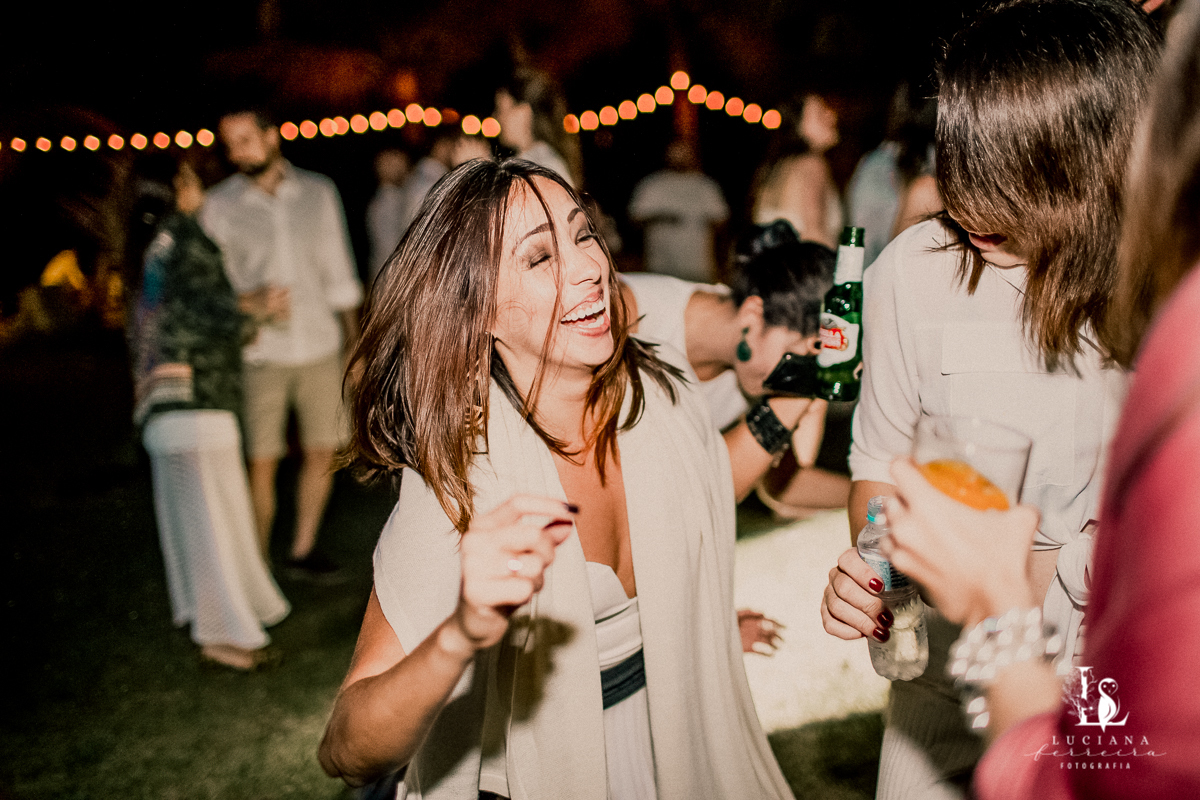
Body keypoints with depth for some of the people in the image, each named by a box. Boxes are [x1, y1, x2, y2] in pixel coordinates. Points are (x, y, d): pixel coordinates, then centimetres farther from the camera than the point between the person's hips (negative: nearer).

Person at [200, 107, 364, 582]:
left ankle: (302, 551, 23)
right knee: (261, 462, -4)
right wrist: (250, 303, -18)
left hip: (320, 347, 3)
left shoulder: (318, 192, 6)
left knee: (324, 450, 6)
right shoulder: (219, 206, 0)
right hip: (259, 352, -2)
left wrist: (354, 343, 11)